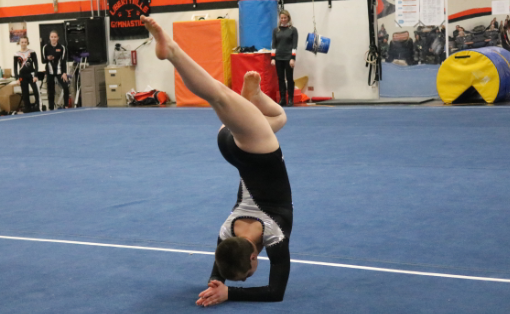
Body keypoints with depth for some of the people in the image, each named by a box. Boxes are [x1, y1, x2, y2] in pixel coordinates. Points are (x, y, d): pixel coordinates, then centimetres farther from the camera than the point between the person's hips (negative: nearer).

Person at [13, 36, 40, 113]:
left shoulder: (32, 52, 0)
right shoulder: (17, 55, 3)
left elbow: (36, 64, -1)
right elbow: (15, 67, 6)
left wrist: (35, 75, -10)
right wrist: (17, 78, -2)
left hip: (31, 74, -2)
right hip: (22, 76, 2)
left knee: (35, 91, -15)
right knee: (25, 94, 3)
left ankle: (37, 106, -8)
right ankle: (28, 109, 8)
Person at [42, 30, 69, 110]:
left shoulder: (62, 47, -2)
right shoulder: (46, 47, -1)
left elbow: (64, 61, -4)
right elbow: (43, 61, 2)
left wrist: (64, 73, -12)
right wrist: (47, 58, -20)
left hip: (59, 71, -1)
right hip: (50, 72, 1)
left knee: (66, 88, -16)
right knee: (50, 91, 3)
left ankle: (66, 106, -3)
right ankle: (51, 109, 11)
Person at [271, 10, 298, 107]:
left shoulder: (293, 30, 0)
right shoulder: (276, 30, 8)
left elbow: (294, 45, -5)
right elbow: (273, 44, 8)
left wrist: (293, 58, -12)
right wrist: (272, 58, 0)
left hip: (288, 58, -3)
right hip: (278, 58, 3)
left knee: (289, 78, 0)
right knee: (280, 79, 5)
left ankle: (290, 99, 5)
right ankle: (282, 99, 10)